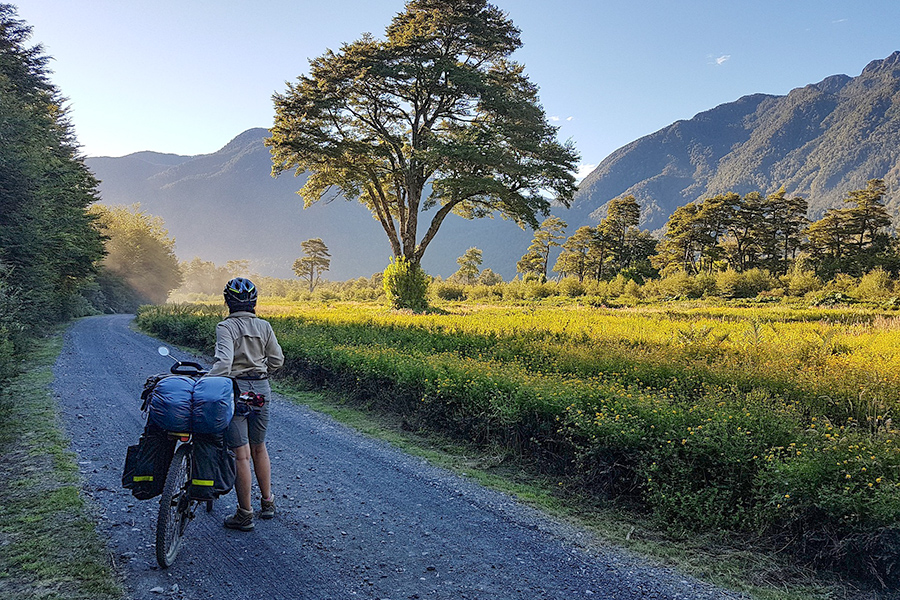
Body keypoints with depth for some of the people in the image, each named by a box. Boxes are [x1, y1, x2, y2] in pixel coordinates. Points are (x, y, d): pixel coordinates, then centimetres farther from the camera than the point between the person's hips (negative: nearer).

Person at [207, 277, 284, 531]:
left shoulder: (225, 327, -8)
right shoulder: (264, 326, 5)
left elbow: (224, 360, -23)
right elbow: (277, 360, 6)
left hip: (236, 390, -5)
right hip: (262, 391, 5)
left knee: (240, 454, 0)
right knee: (259, 448, 20)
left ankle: (245, 515, 9)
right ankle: (267, 502, 29)